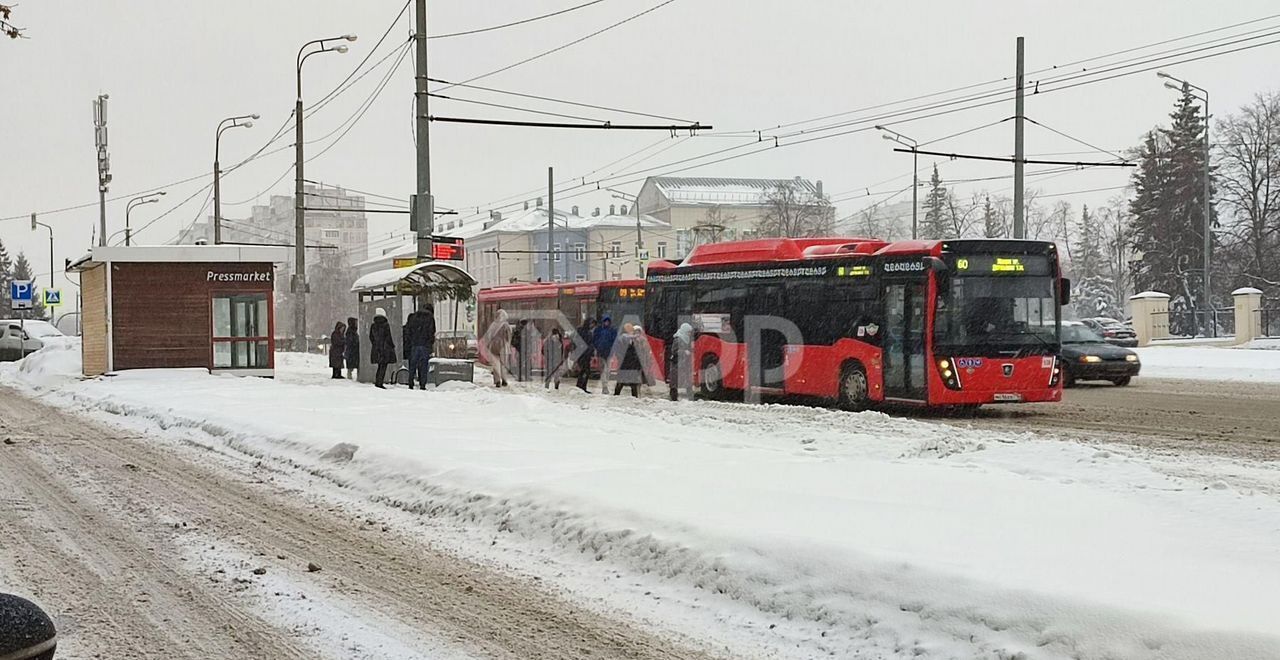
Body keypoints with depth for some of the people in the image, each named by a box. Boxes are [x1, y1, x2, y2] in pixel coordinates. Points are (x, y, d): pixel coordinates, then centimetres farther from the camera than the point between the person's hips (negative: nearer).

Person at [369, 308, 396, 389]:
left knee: (380, 366, 16)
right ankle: (379, 383, -6)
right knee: (383, 367, -1)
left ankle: (377, 382, 15)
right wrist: (392, 346, 2)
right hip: (385, 349, -5)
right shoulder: (386, 325, -10)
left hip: (376, 349, 5)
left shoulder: (373, 326, 4)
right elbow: (388, 337, -11)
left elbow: (371, 337, 10)